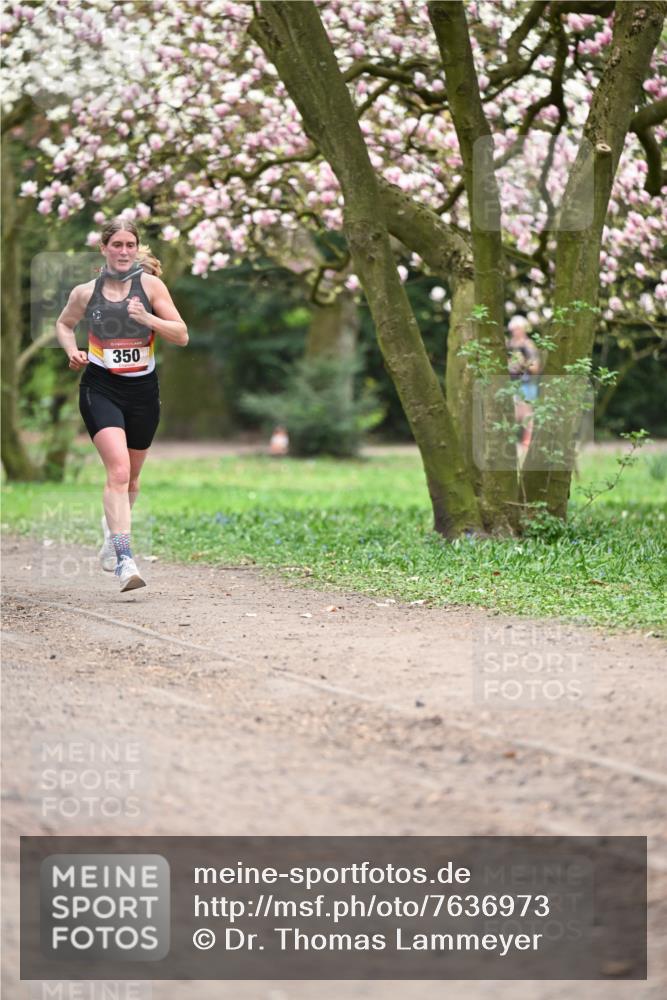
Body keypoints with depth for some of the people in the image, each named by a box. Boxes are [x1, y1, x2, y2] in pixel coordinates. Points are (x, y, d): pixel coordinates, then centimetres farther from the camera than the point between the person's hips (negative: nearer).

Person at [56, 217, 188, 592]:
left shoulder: (150, 284, -4)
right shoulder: (86, 293, 0)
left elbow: (182, 336, -6)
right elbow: (63, 324, 20)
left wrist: (148, 319, -22)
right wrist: (72, 350, 0)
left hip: (143, 390, 2)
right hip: (100, 388, -2)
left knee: (131, 476, 17)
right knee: (118, 470, -21)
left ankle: (114, 526, 48)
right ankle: (125, 559, -25)